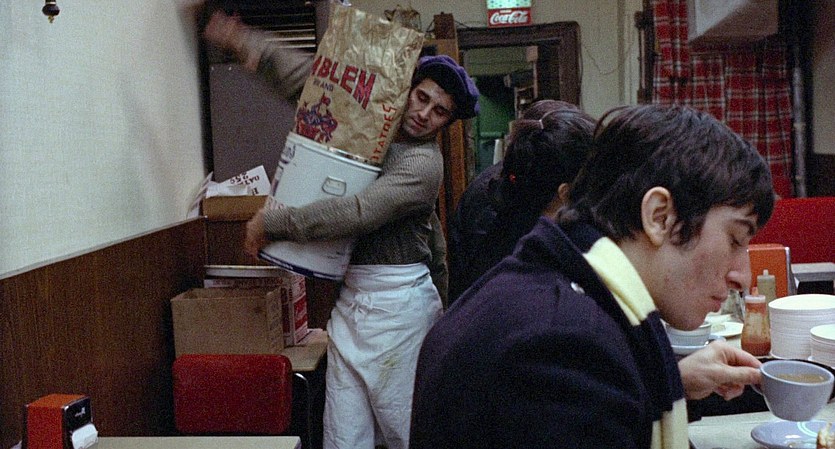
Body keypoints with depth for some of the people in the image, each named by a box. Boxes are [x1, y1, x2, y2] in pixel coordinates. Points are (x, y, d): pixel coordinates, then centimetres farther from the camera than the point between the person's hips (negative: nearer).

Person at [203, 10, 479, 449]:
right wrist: (248, 44, 4)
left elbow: (359, 213, -24)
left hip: (395, 301, -7)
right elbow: (312, 79, 15)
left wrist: (273, 222, -18)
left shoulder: (425, 162, -13)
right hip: (350, 294, 7)